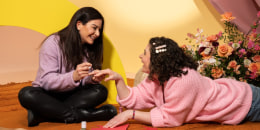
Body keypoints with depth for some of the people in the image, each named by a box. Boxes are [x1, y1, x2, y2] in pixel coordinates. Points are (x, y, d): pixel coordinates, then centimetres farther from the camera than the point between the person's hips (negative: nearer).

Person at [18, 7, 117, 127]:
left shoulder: (89, 49, 5)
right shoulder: (53, 43, -13)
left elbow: (85, 80, 2)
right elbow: (46, 80, -21)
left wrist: (92, 79, -23)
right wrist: (73, 76, -38)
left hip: (71, 96, 4)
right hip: (48, 95, -4)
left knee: (101, 91, -22)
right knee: (26, 94, -34)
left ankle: (42, 114, -27)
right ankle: (79, 115, -31)